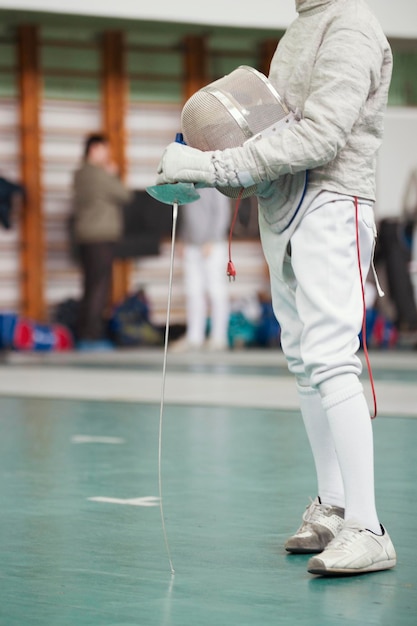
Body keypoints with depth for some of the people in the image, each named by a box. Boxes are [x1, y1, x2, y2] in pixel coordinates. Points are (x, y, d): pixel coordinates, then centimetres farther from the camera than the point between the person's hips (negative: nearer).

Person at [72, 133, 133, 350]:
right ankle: (92, 335, -10)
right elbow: (124, 195, -9)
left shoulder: (80, 175, 15)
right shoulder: (99, 174, -14)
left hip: (85, 237, 10)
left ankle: (84, 334, 15)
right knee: (99, 287, -8)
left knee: (91, 287, 13)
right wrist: (113, 176, 7)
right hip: (101, 237, -10)